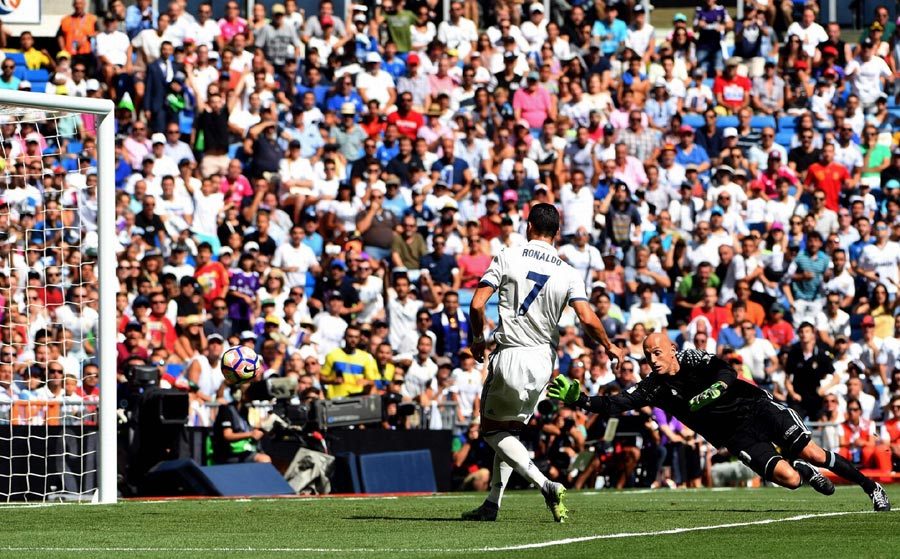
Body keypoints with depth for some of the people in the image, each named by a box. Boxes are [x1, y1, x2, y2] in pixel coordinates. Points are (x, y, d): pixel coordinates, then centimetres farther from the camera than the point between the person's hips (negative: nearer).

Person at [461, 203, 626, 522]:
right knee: (509, 429, 18)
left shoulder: (508, 259, -5)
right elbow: (587, 319, -11)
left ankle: (545, 485, -11)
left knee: (493, 430, 7)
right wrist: (610, 348, 7)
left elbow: (477, 304, -9)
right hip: (543, 361, 4)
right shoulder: (568, 274, 0)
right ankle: (492, 504, 15)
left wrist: (478, 338, 9)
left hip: (509, 356, -4)